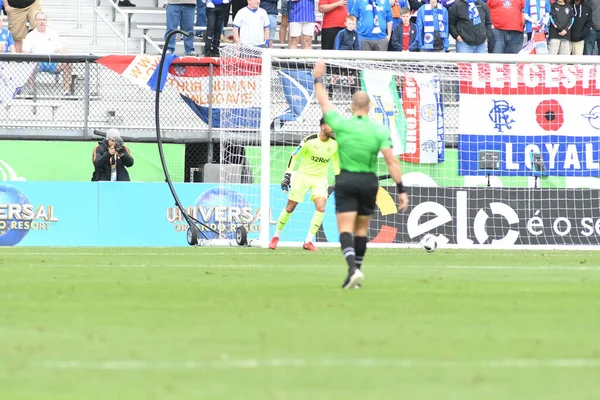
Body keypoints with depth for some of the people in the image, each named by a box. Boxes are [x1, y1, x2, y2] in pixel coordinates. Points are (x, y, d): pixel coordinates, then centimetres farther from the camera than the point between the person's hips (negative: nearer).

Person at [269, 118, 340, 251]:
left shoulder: (335, 144, -6)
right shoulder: (309, 141, -18)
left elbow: (336, 160, 12)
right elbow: (294, 156, -9)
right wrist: (287, 176, -11)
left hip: (320, 179, 3)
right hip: (303, 175, -3)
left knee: (320, 208, -17)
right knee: (289, 208, 4)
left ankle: (308, 241, -7)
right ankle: (276, 236, 24)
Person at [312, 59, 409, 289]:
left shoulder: (340, 125, -5)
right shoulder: (379, 130, -5)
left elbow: (324, 102, 10)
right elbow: (392, 162, -10)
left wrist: (318, 78, 24)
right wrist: (401, 190, -7)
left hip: (346, 180, -2)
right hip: (369, 181, 2)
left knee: (345, 228, -7)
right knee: (362, 229, 16)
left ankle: (353, 268, -29)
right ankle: (356, 271, 22)